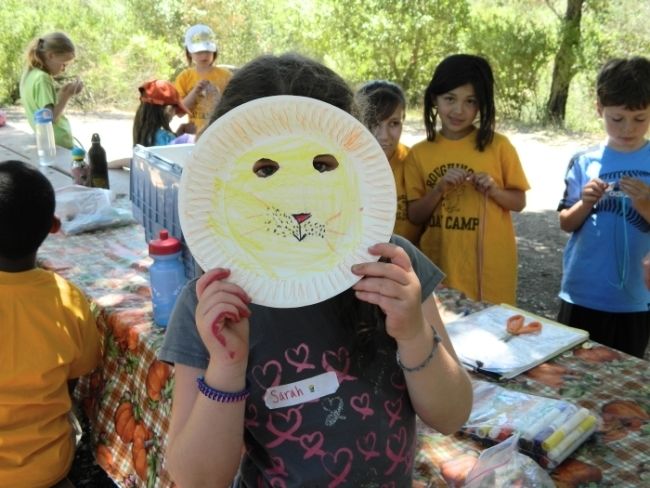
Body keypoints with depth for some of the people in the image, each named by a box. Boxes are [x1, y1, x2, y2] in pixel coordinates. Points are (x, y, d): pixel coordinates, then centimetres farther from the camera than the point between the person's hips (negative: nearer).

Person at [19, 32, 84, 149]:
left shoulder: (30, 73, 9)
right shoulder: (42, 79, -20)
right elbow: (51, 118, -24)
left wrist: (64, 93, 3)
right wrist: (66, 96, -24)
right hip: (58, 144, -10)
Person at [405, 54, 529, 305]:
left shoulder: (498, 145, -3)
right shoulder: (419, 153, 1)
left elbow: (519, 202, 4)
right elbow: (415, 216, 1)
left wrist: (493, 190, -14)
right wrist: (439, 189, -15)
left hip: (490, 264, -1)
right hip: (440, 263, 1)